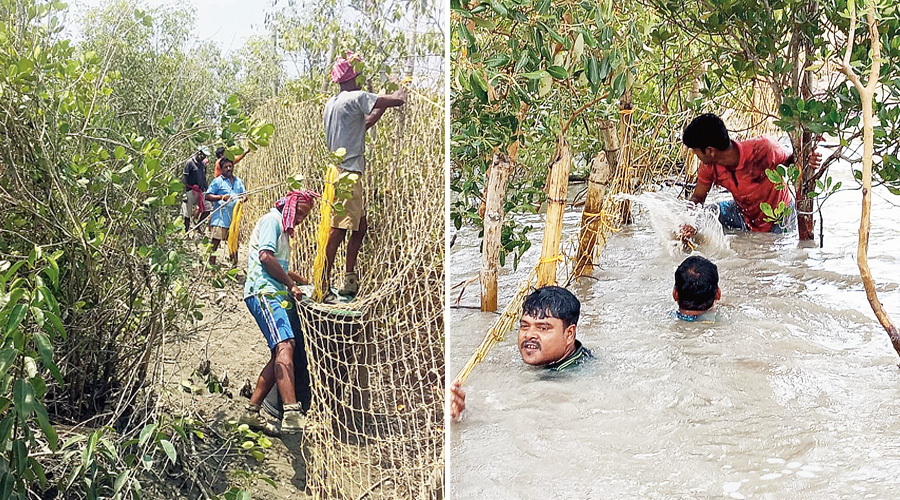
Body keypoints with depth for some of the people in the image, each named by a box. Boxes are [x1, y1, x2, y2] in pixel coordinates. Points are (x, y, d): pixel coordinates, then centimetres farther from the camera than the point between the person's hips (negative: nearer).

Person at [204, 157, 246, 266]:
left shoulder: (238, 181, 17)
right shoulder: (218, 181, 1)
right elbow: (208, 196, -4)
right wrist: (222, 197, -16)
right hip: (220, 217, -5)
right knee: (216, 240, -7)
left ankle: (234, 264, 18)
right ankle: (212, 263, -2)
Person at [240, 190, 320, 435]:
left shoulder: (284, 228, 30)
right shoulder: (272, 220, -1)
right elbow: (265, 256, -15)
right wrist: (290, 285, -8)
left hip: (274, 294, 11)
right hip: (263, 291, -11)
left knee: (280, 355, 3)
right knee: (285, 346, -26)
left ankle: (252, 411, 7)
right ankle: (292, 413, -39)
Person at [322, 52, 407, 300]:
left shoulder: (331, 102, 17)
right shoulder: (357, 98, -10)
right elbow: (397, 101, -13)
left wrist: (382, 108, 26)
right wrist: (401, 93, 9)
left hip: (339, 169, 10)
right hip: (348, 172, -10)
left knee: (360, 225, 16)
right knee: (339, 230, -10)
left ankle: (350, 281, 21)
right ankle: (322, 288, -11)